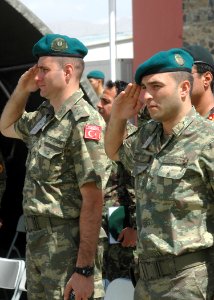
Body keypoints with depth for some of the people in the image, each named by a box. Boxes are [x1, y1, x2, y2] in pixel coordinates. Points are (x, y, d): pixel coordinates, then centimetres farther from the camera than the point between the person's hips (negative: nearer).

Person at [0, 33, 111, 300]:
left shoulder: (83, 123, -17)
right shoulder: (43, 115, 10)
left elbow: (92, 201, -21)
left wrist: (84, 269, -25)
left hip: (67, 246, -9)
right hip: (36, 241, 9)